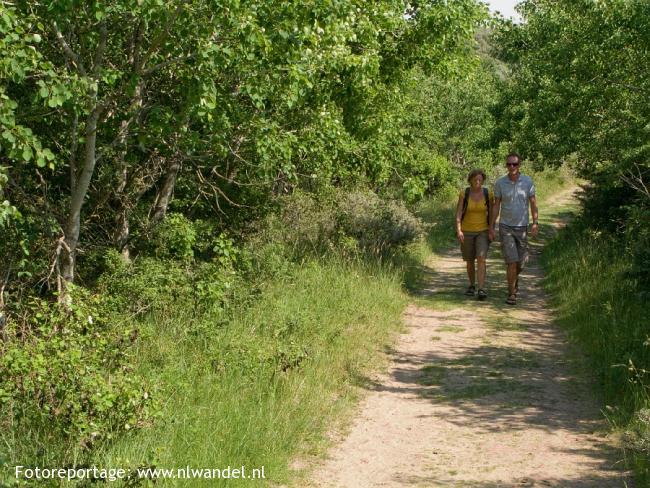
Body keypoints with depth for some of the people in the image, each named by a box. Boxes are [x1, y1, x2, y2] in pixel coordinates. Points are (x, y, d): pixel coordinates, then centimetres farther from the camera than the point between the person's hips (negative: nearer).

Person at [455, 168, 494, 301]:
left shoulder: (488, 194, -4)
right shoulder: (464, 194, -7)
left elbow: (492, 213, 4)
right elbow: (458, 213, -11)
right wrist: (458, 230, -22)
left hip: (483, 231, -1)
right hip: (467, 231, 1)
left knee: (481, 259, -18)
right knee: (470, 261, 10)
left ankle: (481, 290, -22)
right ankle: (472, 285, 32)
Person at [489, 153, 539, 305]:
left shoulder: (527, 181, -2)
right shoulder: (500, 183, -3)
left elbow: (533, 203, 2)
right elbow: (496, 206, 2)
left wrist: (536, 223, -7)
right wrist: (491, 226, 0)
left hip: (522, 227, 2)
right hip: (505, 227, -2)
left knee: (521, 261, 10)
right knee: (512, 261, -11)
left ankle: (515, 278, 42)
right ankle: (512, 294, -3)